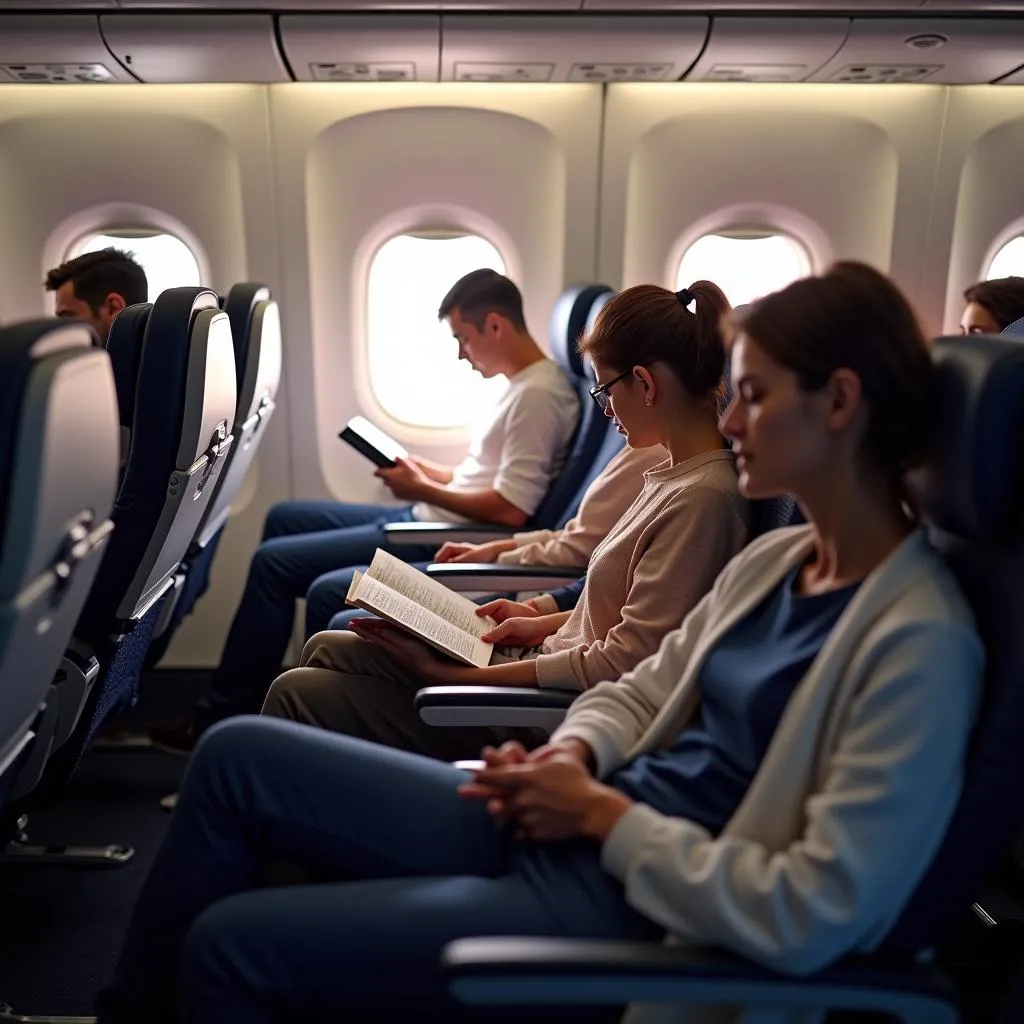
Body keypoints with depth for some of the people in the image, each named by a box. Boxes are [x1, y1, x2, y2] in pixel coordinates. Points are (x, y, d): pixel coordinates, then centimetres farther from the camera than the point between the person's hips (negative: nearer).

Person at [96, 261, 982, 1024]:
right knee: (238, 755, 3)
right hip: (567, 829, 8)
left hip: (634, 909, -8)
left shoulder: (919, 642, -19)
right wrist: (570, 760, -5)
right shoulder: (771, 560, 7)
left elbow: (813, 916, -23)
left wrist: (601, 812, -16)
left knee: (230, 943, -8)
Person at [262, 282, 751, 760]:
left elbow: (622, 663, -24)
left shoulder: (703, 497, -22)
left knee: (297, 695, -7)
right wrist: (543, 623, 6)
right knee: (326, 650, 13)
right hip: (546, 662, 10)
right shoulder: (675, 473, 8)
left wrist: (456, 674, -20)